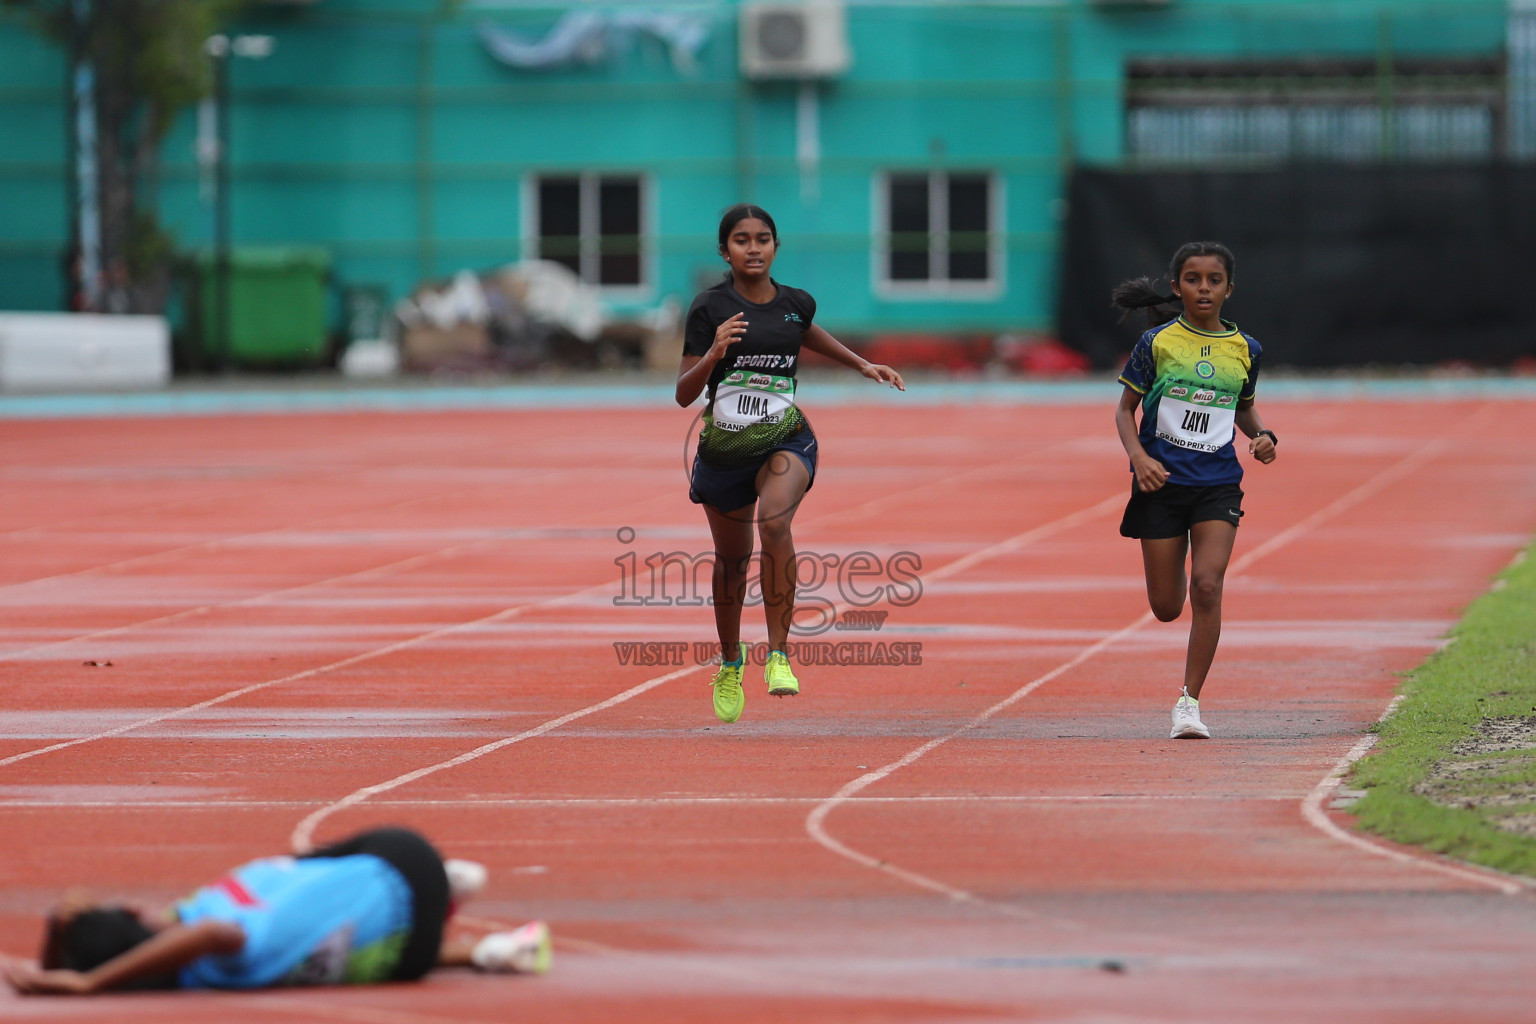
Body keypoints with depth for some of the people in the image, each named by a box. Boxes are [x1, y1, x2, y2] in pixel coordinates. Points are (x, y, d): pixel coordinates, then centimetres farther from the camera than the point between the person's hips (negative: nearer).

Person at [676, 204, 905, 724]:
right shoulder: (710, 308, -8)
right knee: (732, 559, 14)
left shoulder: (796, 304, 2)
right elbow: (684, 394, -10)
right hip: (724, 445, 0)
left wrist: (862, 364, 23)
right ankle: (730, 661, 42)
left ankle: (778, 655, -27)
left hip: (785, 441, 0)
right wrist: (714, 354, -26)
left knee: (774, 522, -30)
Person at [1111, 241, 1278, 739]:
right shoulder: (1157, 343, -1)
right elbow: (1125, 408, 4)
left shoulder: (1244, 349, 6)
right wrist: (1139, 457, -12)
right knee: (1167, 607, 2)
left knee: (1207, 585, -17)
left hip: (1217, 482, 1)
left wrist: (1262, 435, 1)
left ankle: (1190, 700, -10)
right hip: (1162, 481, -1)